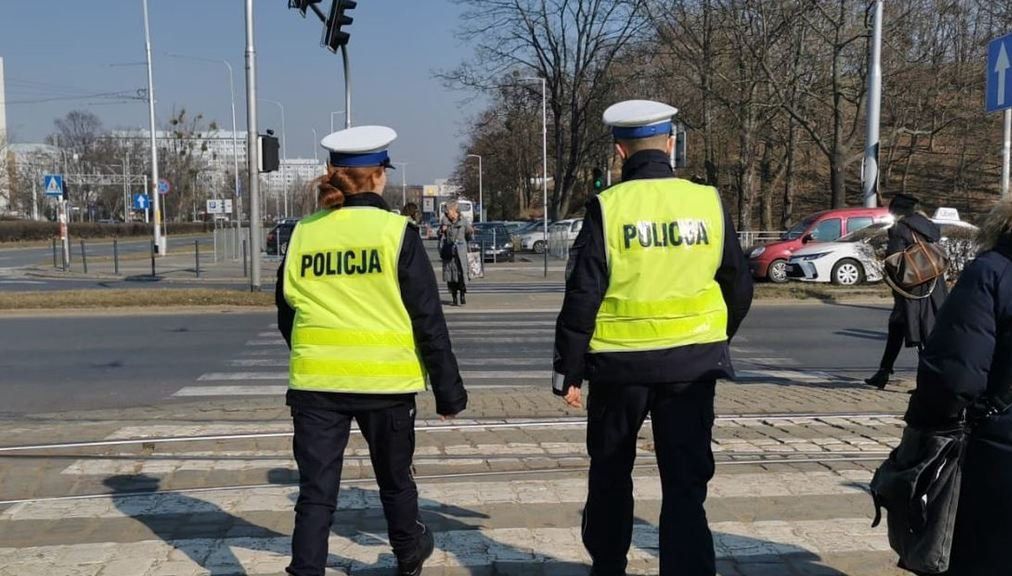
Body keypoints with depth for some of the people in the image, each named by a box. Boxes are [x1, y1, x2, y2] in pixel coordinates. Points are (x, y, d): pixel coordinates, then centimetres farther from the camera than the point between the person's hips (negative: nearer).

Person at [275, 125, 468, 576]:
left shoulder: (303, 233, 2)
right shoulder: (396, 233, -8)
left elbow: (285, 317, 11)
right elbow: (428, 320, -7)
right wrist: (448, 390, 0)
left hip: (315, 382, 1)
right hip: (384, 379, -1)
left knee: (316, 491, 6)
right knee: (394, 477, 20)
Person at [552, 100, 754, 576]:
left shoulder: (607, 207, -10)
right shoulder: (708, 202, -2)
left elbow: (582, 298, -11)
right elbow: (739, 288, 6)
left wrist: (567, 371, -3)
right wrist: (715, 340, 23)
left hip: (621, 363, -1)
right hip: (692, 363, 1)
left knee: (611, 472, 19)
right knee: (686, 482, 7)